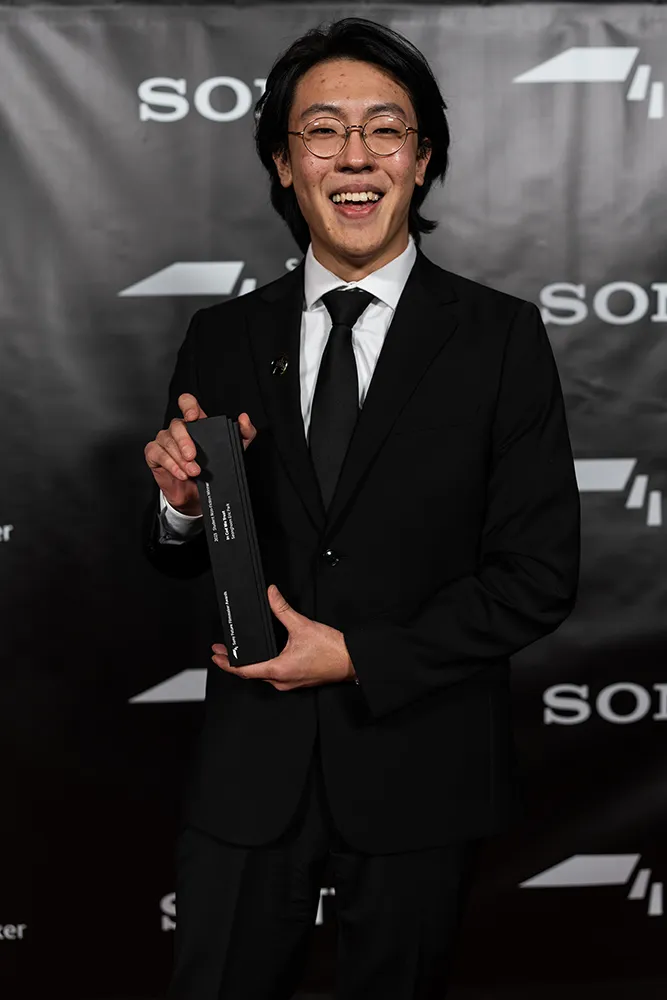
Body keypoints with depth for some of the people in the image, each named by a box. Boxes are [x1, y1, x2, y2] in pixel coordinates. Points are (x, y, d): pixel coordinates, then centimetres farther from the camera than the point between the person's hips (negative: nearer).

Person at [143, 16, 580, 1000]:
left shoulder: (502, 337, -7)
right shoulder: (222, 338, 1)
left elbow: (539, 575, -8)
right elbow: (179, 563, 8)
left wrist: (360, 658, -14)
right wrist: (184, 505, -15)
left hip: (421, 764, -1)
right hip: (250, 764, 2)